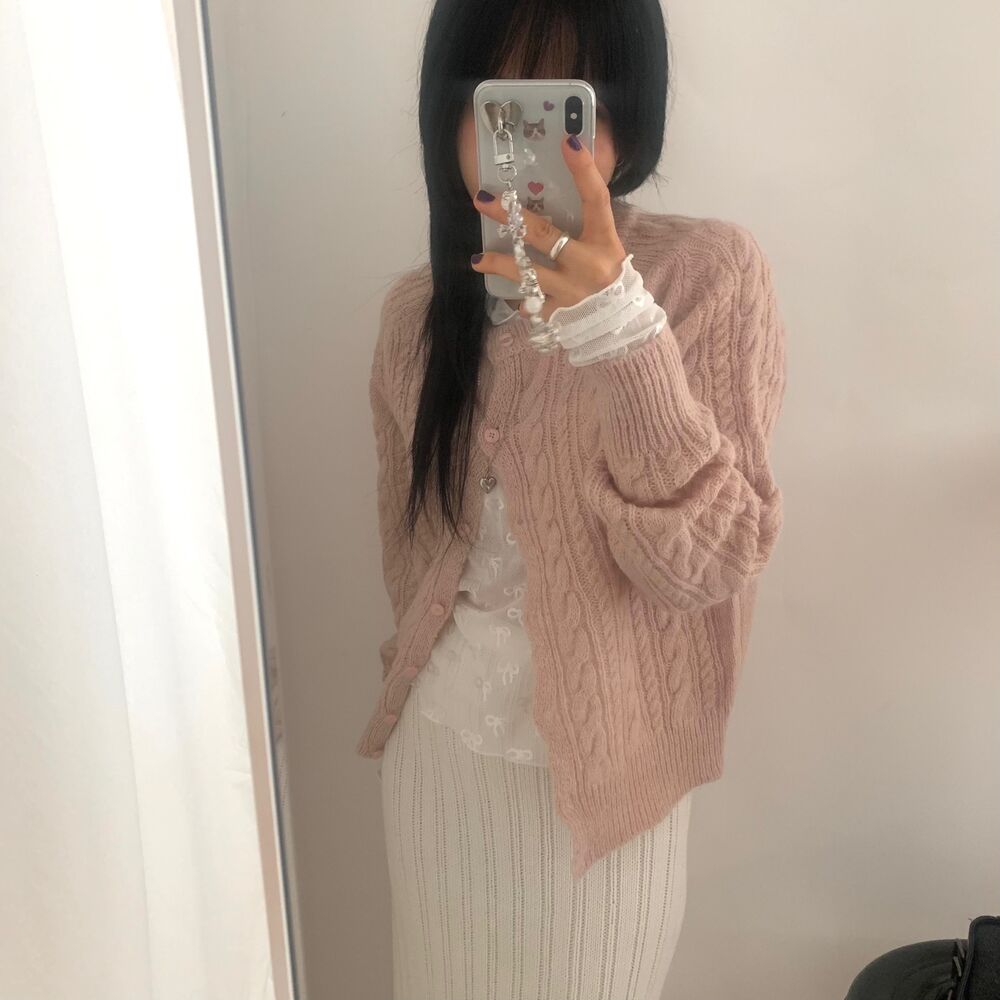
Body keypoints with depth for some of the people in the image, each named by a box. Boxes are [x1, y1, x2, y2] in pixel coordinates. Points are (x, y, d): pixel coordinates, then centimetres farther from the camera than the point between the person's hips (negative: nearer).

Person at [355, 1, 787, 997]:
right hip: (437, 744, 4)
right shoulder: (417, 308, -2)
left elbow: (706, 561, -22)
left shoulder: (712, 276, -14)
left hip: (600, 753, -3)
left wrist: (613, 322, -31)